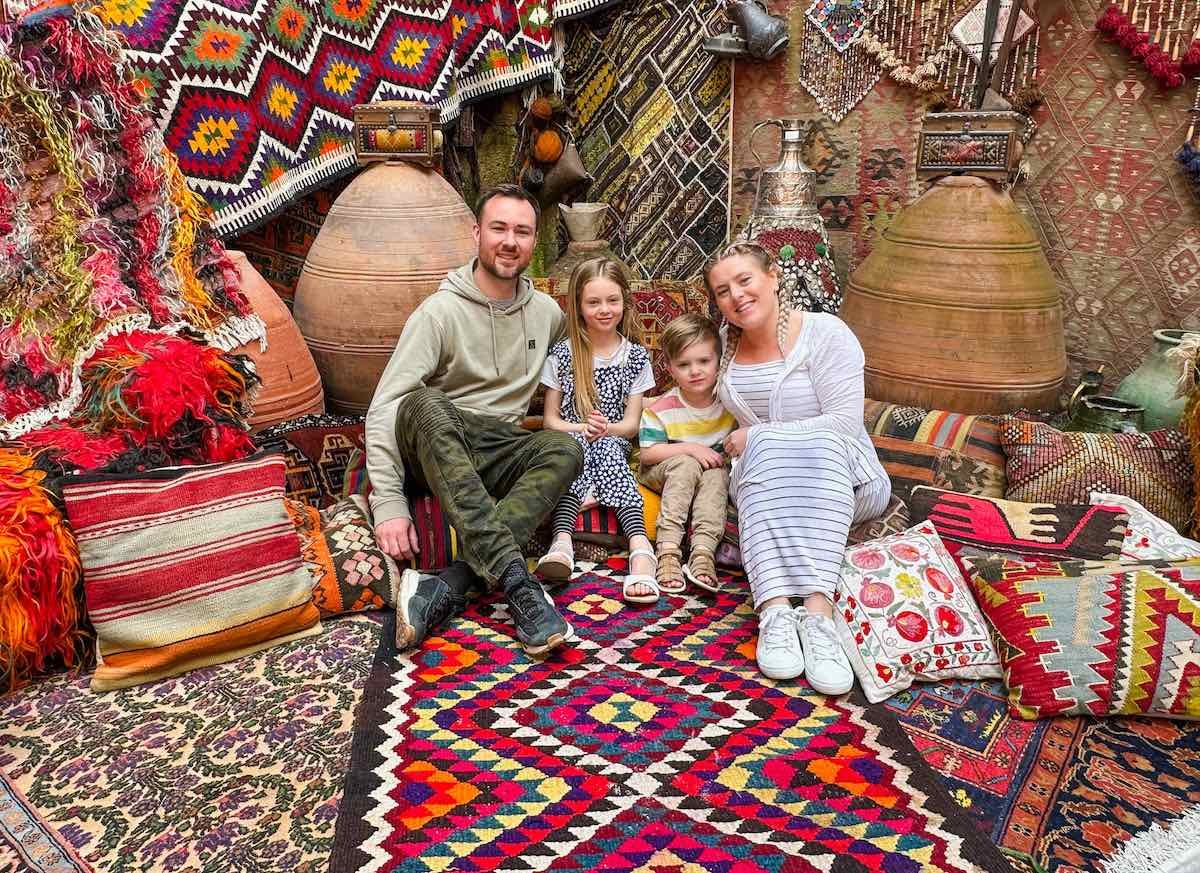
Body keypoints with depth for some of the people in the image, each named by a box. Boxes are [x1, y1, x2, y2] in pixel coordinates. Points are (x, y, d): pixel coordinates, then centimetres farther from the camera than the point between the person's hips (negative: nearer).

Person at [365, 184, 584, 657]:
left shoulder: (548, 312, 9)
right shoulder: (440, 310, -7)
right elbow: (383, 408, -15)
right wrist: (389, 504, -24)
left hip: (502, 452, 4)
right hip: (438, 447, -3)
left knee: (566, 449, -28)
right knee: (425, 403, -37)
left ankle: (446, 588, -40)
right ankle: (516, 581, -47)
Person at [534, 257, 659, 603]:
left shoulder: (636, 356, 6)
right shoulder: (562, 354, 4)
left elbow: (631, 423, 3)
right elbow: (550, 419, 4)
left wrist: (605, 429, -19)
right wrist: (582, 428, -16)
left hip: (613, 443, 0)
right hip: (570, 441, 0)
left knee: (607, 446, -34)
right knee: (577, 445, -34)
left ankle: (640, 546, -51)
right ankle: (563, 539, -50)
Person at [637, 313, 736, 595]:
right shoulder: (661, 409, -13)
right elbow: (647, 453, -15)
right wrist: (690, 449, -23)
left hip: (714, 470, 2)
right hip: (662, 474, -2)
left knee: (717, 475, -30)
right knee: (686, 464, -33)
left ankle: (703, 551, -39)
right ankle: (668, 550, -39)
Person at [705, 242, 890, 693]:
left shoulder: (825, 333, -7)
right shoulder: (726, 343, 9)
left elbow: (844, 422, -16)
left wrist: (757, 436, -15)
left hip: (840, 478, -3)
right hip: (761, 478, 3)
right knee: (767, 450, -33)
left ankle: (816, 611, -49)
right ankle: (775, 612, -48)